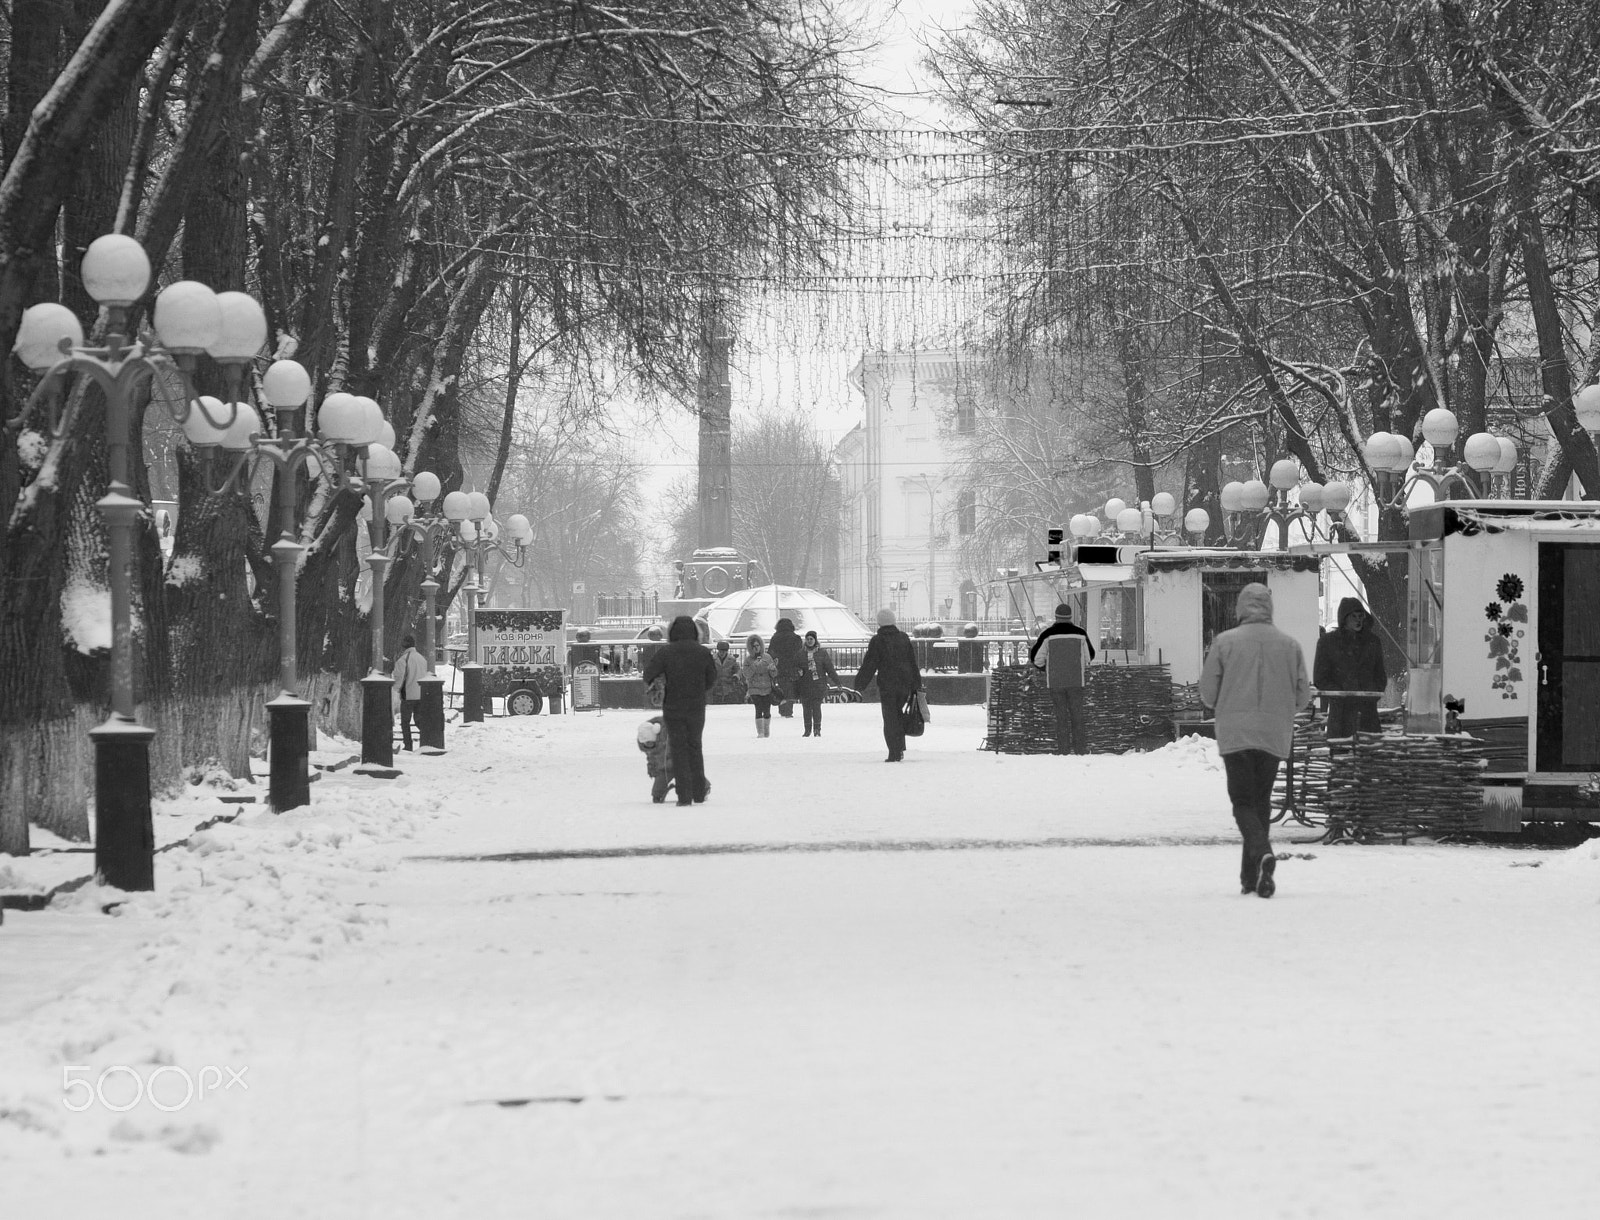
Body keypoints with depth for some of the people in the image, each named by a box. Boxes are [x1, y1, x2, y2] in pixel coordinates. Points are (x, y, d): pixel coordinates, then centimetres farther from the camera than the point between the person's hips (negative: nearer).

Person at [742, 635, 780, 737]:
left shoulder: (767, 658, 6)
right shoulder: (748, 660, 3)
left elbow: (774, 674, 5)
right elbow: (747, 675, -7)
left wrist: (772, 669, -16)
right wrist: (755, 666, -19)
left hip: (767, 688, 1)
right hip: (755, 689, -1)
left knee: (767, 711, -1)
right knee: (759, 710, -14)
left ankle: (767, 731, 17)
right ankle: (760, 732, -11)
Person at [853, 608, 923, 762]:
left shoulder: (877, 641, -7)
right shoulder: (903, 638, 7)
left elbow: (869, 665, -7)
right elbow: (913, 662, 9)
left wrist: (860, 684, 2)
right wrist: (916, 685, 14)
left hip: (886, 685, -4)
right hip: (905, 684, 4)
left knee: (890, 718, 0)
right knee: (897, 714, 19)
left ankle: (894, 753, -4)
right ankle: (900, 748, 11)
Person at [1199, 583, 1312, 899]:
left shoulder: (1224, 643, -5)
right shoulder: (1290, 645, 2)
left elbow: (1207, 694, -3)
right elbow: (1302, 697, 5)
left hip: (1235, 734, -2)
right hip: (1275, 735, 2)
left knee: (1243, 801, 2)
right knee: (1262, 799, 14)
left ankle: (1262, 851, -26)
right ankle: (1251, 876, 16)